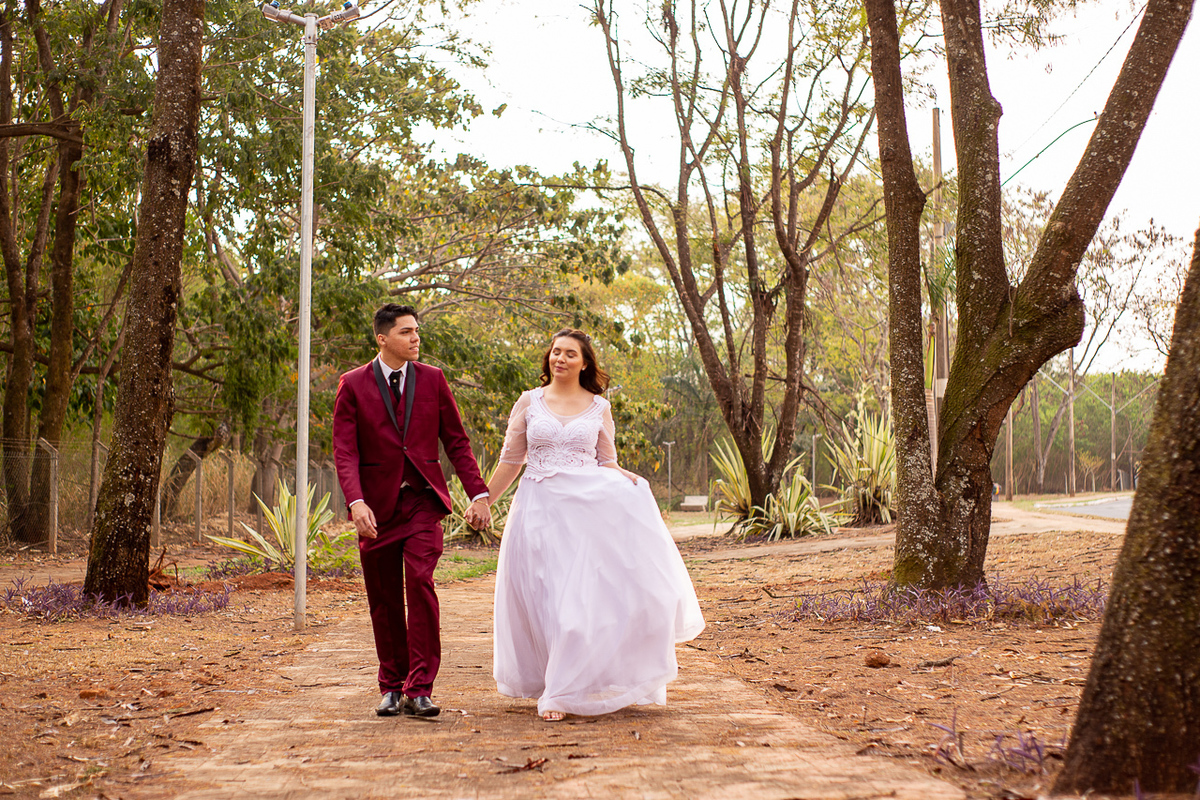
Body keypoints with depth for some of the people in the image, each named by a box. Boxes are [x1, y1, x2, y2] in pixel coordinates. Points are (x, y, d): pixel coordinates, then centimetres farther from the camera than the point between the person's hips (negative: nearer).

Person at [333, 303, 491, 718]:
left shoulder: (432, 379, 6)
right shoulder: (353, 384, 1)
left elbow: (457, 441, 8)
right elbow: (344, 451, -6)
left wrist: (479, 494, 1)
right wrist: (356, 502, -21)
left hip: (423, 500, 0)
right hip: (377, 505, 0)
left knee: (420, 582, -16)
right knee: (384, 599, 6)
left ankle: (419, 689, -11)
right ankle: (392, 687, 20)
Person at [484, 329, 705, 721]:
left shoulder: (599, 408, 8)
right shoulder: (529, 402, 6)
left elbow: (608, 464, 12)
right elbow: (511, 461, 10)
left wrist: (631, 481, -8)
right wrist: (483, 500, 8)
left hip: (589, 506, 0)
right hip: (540, 508, 0)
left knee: (585, 595, -7)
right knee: (545, 597, 2)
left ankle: (562, 690, 1)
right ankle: (557, 684, 18)